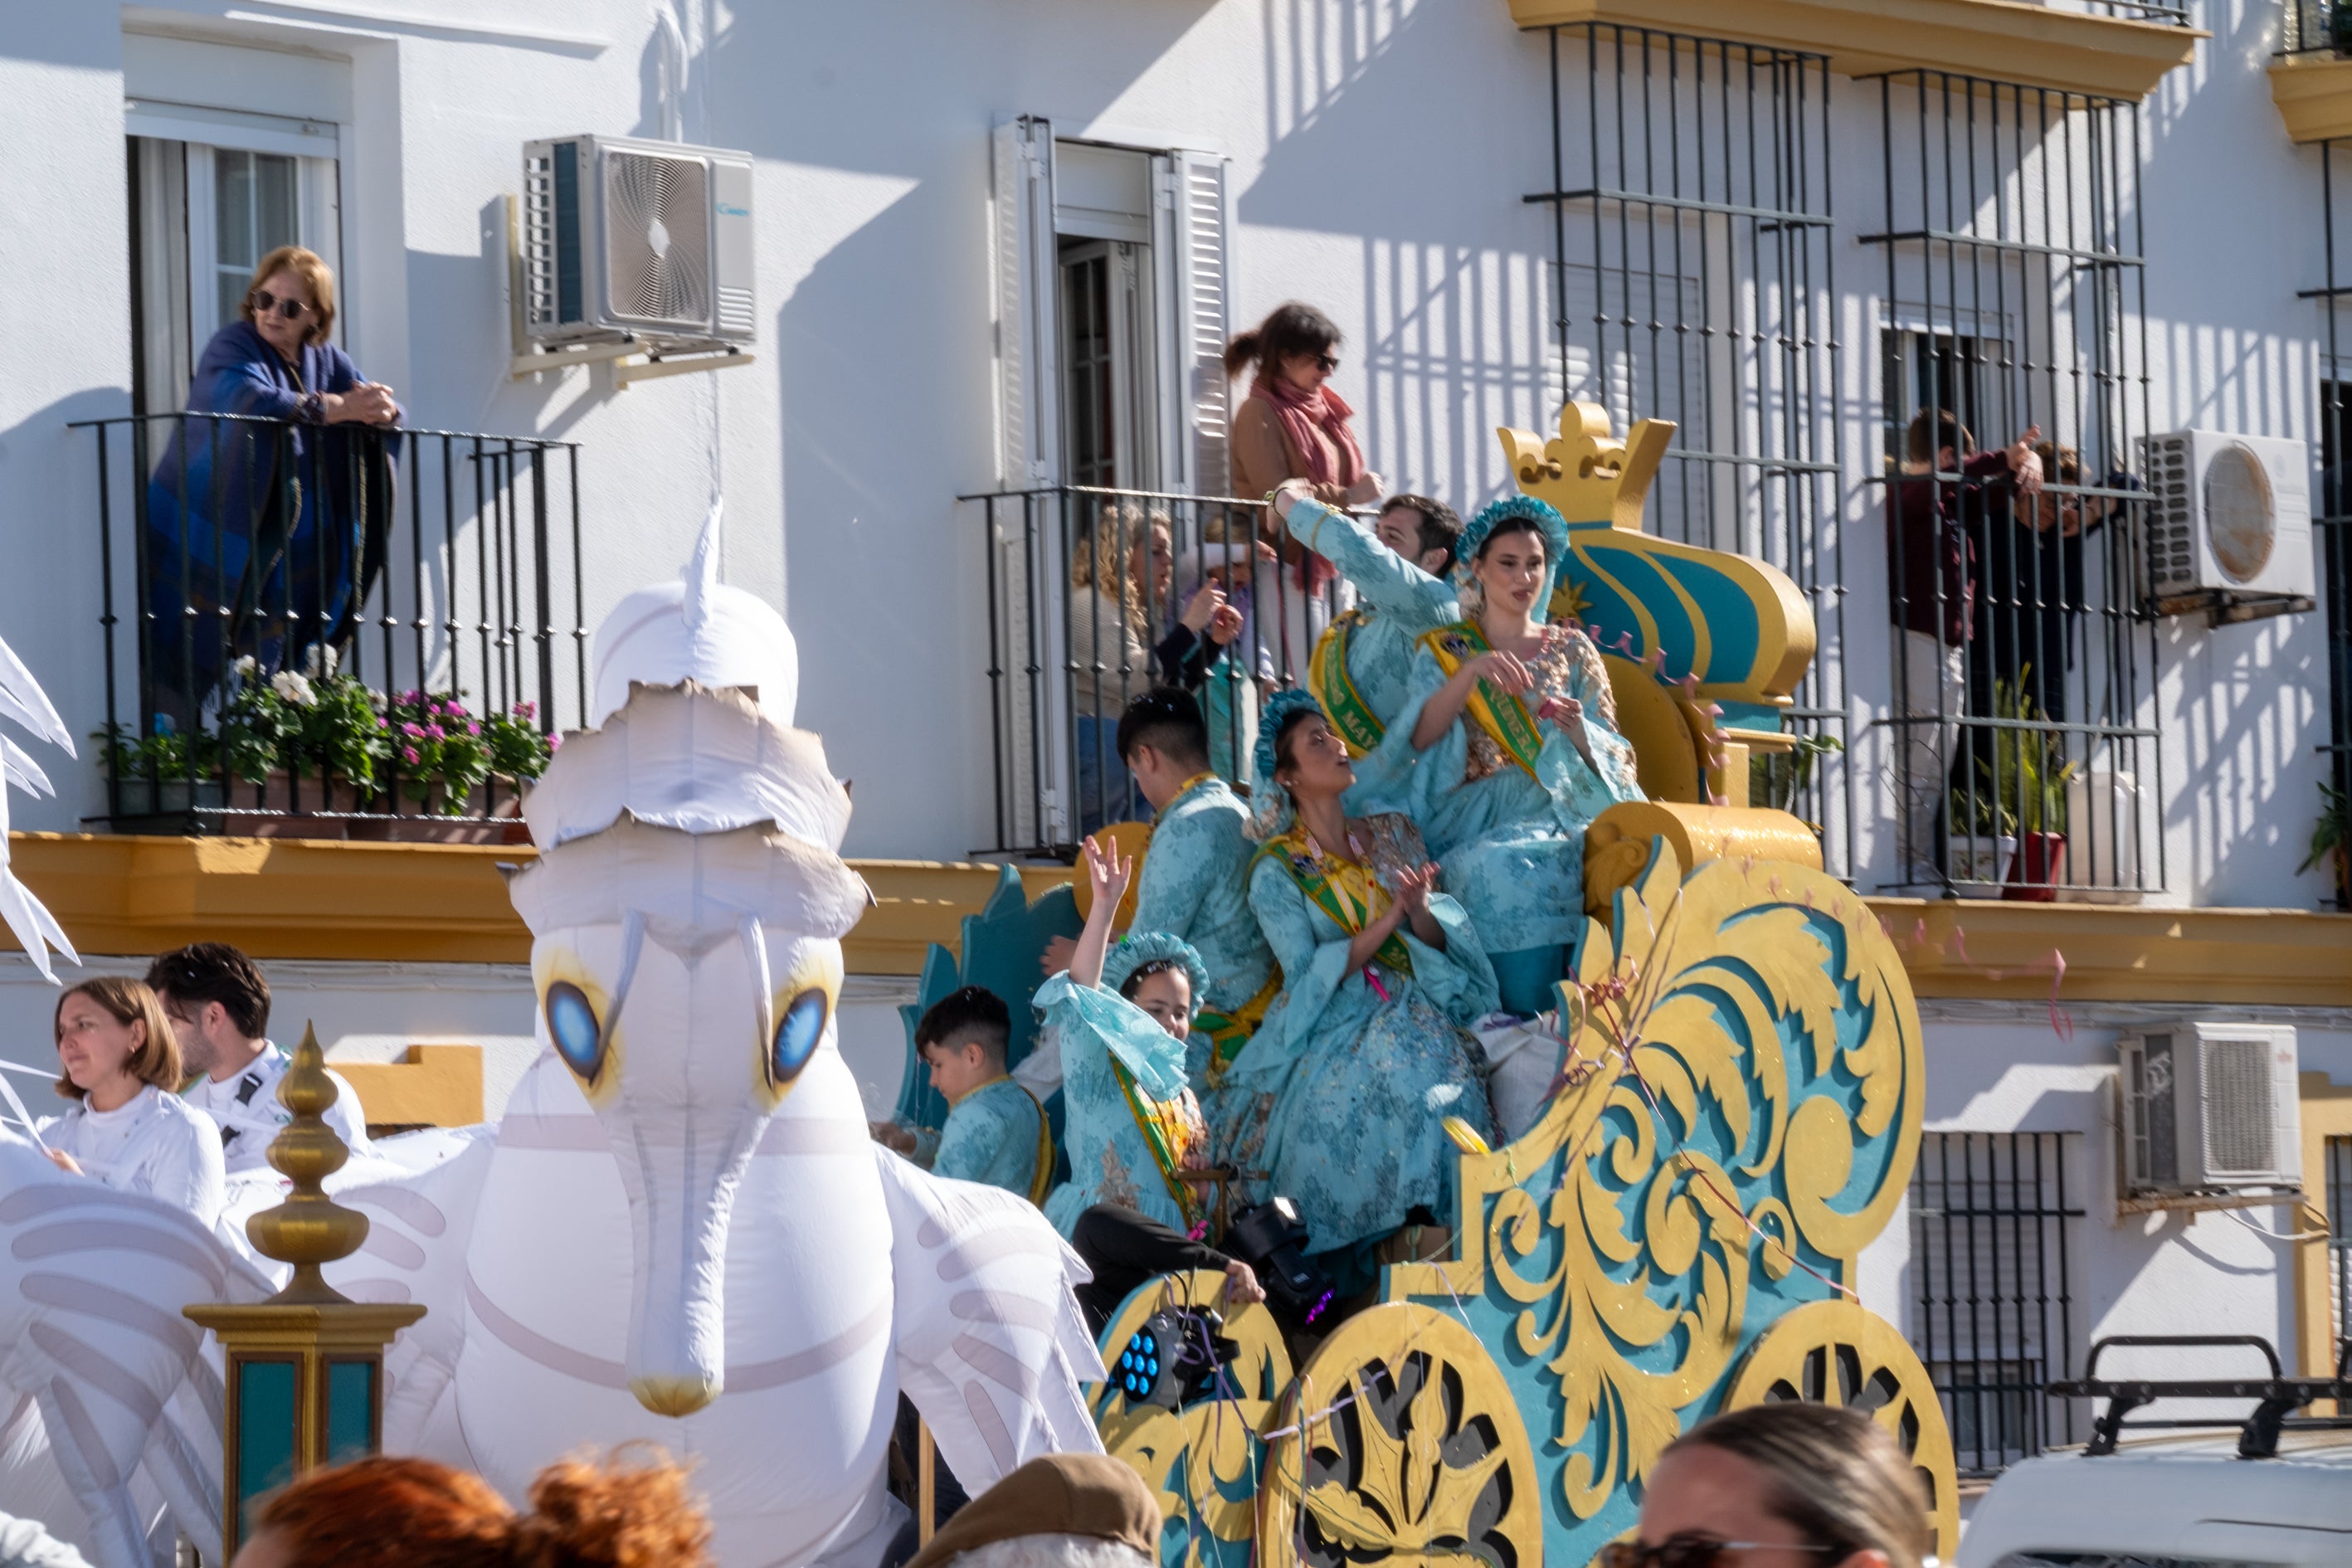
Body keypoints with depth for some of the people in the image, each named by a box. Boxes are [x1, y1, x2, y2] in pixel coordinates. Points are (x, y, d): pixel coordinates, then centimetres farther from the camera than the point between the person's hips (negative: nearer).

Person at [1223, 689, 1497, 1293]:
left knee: (1438, 1061, -29)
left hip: (1414, 1012, 3)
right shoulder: (1277, 871, 2)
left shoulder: (1393, 836, 13)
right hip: (1330, 1033, -3)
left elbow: (1445, 945, 8)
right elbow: (1311, 976, -9)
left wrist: (1421, 914, -15)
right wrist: (1388, 921, -18)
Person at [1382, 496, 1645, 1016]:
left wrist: (1577, 730, -13)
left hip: (1564, 807, 2)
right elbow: (1418, 739, -5)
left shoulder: (1573, 650, 17)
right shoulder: (1444, 651, 12)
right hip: (1476, 819, -2)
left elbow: (1609, 751, 10)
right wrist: (1472, 672, -18)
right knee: (1503, 865, -37)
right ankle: (1525, 1027, -33)